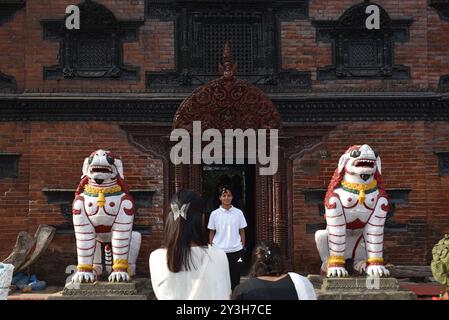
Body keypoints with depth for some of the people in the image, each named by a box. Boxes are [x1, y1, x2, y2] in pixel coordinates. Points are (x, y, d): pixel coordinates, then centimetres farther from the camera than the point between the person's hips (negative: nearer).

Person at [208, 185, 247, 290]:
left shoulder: (238, 213, 1)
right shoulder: (214, 214, 0)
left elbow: (242, 232, 6)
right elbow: (211, 233, 6)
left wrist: (243, 248, 2)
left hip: (236, 251, 0)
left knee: (235, 278, 6)